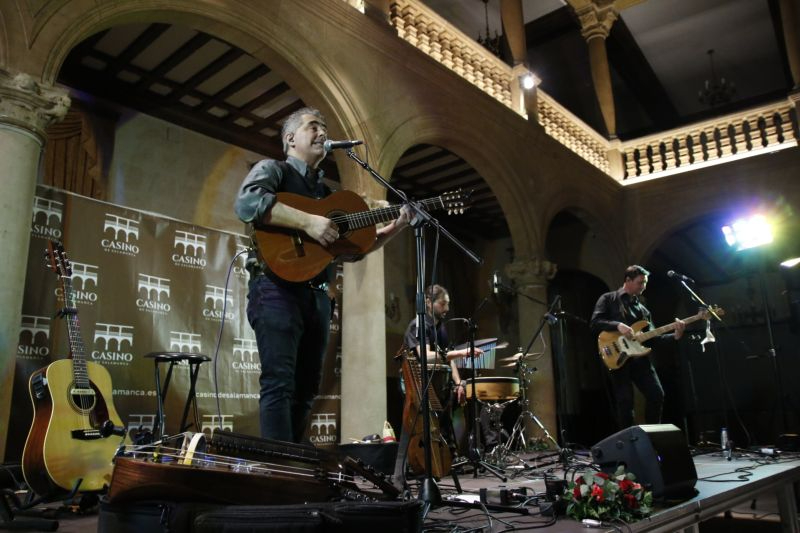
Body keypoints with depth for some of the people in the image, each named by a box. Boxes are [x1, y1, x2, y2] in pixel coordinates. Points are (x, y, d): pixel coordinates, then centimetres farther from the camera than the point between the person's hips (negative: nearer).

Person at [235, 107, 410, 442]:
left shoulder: (327, 193, 24)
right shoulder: (273, 169, 5)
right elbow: (246, 203, -18)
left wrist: (394, 229, 8)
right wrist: (307, 221, -23)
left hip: (317, 296, 7)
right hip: (277, 289, -7)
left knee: (305, 389, 9)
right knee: (279, 383, -15)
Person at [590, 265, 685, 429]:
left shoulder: (642, 309, 22)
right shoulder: (608, 299, 5)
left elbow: (652, 339, 17)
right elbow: (595, 323, -9)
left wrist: (675, 336, 4)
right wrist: (618, 325, -22)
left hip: (640, 358, 6)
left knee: (657, 395, -6)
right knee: (625, 402, -9)